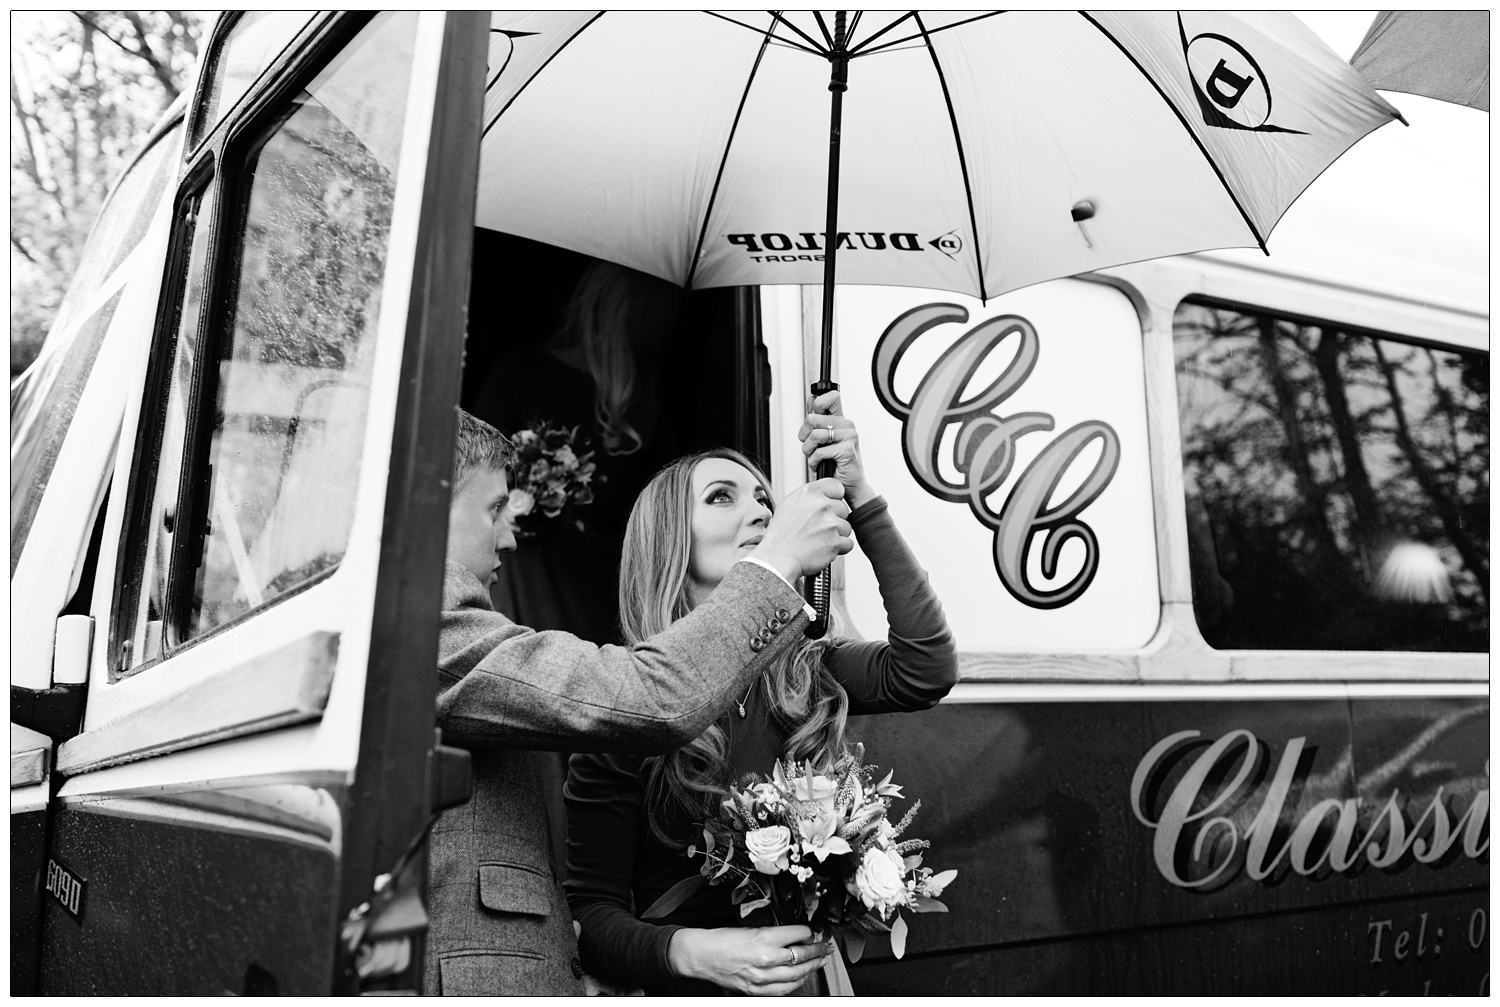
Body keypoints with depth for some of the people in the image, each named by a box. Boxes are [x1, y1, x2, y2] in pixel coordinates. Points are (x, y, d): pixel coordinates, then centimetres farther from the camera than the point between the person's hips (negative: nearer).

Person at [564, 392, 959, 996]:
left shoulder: (805, 672, -4)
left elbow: (926, 671, -21)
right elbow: (591, 910, -13)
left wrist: (860, 498, -22)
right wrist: (691, 951, -32)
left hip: (808, 982, 4)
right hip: (690, 990, -4)